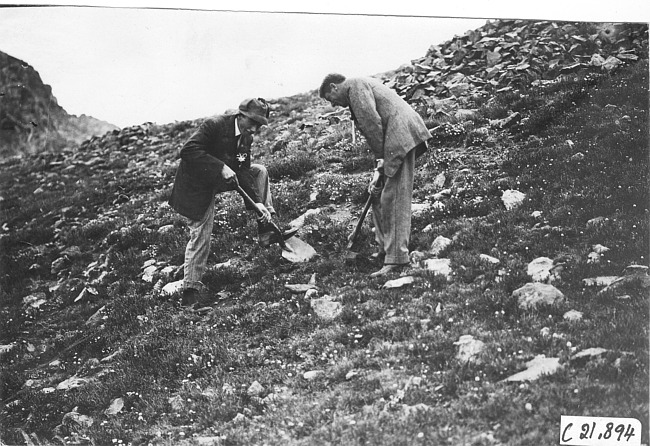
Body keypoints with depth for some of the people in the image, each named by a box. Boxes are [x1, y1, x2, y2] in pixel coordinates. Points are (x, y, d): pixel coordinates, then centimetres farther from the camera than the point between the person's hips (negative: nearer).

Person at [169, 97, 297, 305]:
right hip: (197, 183, -8)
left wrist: (257, 202, -14)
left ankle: (267, 229, 2)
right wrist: (220, 168, -38)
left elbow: (242, 171, -3)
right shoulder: (214, 125, -26)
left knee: (260, 171, 2)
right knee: (201, 235, -8)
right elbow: (187, 150, -34)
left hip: (220, 178, 8)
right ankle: (191, 289, 2)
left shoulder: (246, 137, -3)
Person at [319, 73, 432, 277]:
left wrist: (380, 160, -9)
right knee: (380, 197, 15)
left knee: (393, 199, -11)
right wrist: (378, 170, 16)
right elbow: (374, 124, 23)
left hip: (401, 136, -10)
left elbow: (372, 123, -14)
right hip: (399, 138, 10)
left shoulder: (355, 85, -2)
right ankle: (386, 248, 19)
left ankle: (396, 258, -11)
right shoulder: (364, 86, 28)